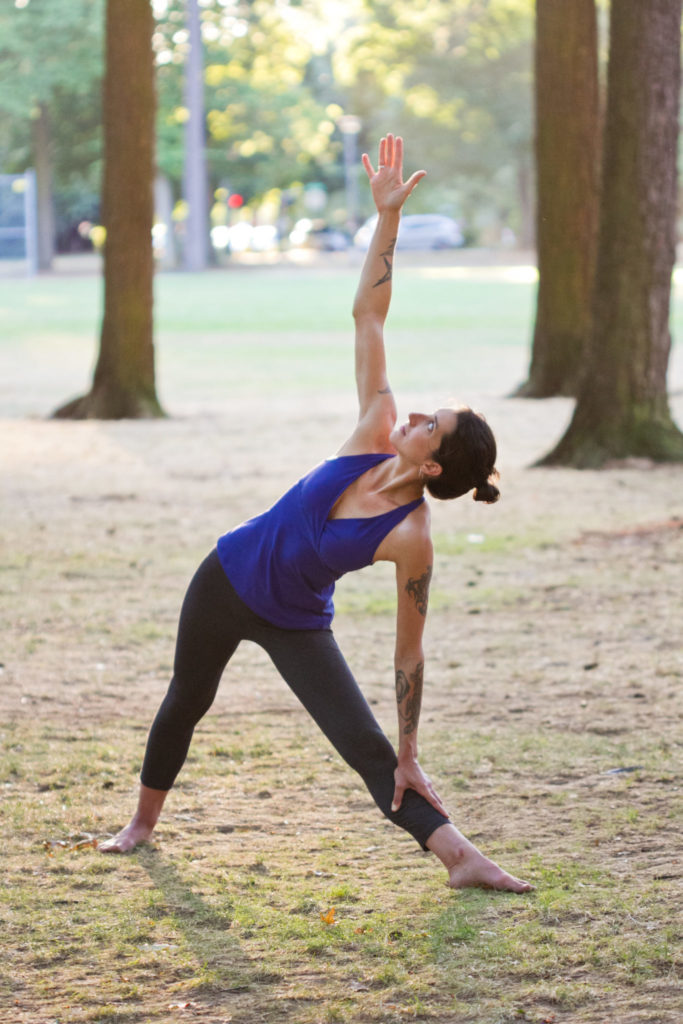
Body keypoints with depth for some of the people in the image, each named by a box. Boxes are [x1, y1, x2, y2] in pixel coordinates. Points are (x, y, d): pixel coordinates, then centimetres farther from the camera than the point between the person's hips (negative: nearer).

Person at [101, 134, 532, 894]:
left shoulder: (411, 538, -29)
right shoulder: (375, 436, -20)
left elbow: (409, 651, -23)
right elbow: (367, 316, -20)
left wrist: (409, 756, -22)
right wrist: (387, 217, -28)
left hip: (295, 624, -5)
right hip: (227, 581, 5)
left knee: (370, 750, -16)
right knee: (185, 702, 22)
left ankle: (463, 859, -18)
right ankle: (143, 822, 45)